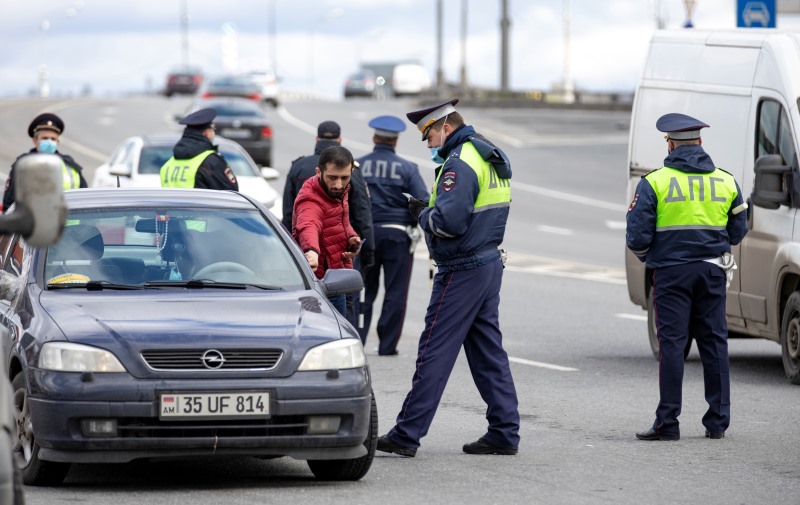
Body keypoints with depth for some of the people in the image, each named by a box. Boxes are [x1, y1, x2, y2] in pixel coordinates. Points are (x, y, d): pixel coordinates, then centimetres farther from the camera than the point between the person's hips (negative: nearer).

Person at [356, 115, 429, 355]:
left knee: (364, 290, 10)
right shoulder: (407, 168, -2)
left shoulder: (357, 165, 2)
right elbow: (423, 201, -6)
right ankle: (387, 345, 2)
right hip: (397, 234, -2)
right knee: (395, 294, 3)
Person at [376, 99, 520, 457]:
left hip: (462, 272, -10)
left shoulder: (460, 163, -17)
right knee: (488, 350, 12)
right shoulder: (492, 158, 15)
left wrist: (422, 214, -6)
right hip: (490, 263, 10)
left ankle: (406, 435, -3)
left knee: (434, 352, -6)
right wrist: (428, 210, 7)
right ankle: (504, 433, 11)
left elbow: (449, 221, -26)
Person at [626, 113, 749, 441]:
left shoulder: (655, 182, -6)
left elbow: (638, 234, -8)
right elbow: (738, 231, 11)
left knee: (671, 343, -1)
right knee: (714, 342, 9)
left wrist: (644, 255, 14)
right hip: (712, 271, 3)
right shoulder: (725, 181, 5)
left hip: (671, 270, -3)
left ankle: (668, 423, -3)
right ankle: (717, 422, 11)